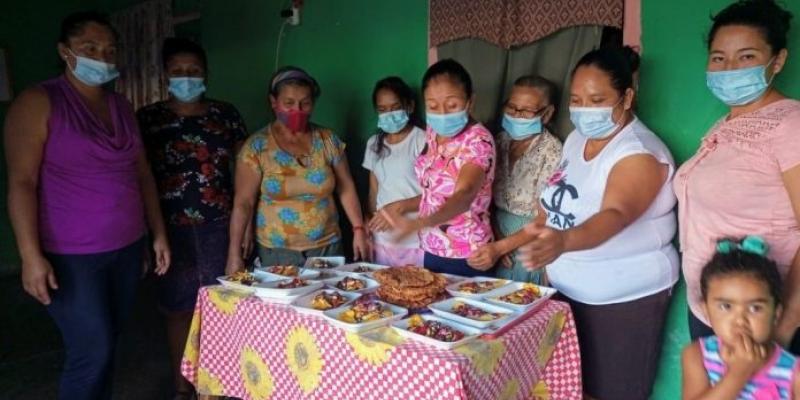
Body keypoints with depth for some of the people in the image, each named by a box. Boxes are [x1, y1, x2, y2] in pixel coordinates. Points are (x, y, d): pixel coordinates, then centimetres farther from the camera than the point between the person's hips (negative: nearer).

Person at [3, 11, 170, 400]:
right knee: (92, 351, -3)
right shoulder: (38, 102, -7)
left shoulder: (122, 107, 10)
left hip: (127, 247, 5)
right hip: (72, 255, -5)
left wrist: (159, 233, 9)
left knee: (106, 344, 12)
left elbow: (142, 174, 13)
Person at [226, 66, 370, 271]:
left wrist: (359, 229, -1)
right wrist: (234, 254, -10)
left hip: (328, 248, 2)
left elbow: (346, 188, 6)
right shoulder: (256, 146, -6)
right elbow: (243, 203, -6)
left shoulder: (328, 140, 1)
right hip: (277, 253, -2)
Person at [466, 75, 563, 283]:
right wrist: (495, 239, -10)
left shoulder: (552, 152, -15)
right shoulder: (502, 141, 2)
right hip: (497, 232, 4)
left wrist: (499, 247, -21)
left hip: (529, 245, -4)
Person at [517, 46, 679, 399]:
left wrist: (563, 242, -55)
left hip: (624, 298, -7)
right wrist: (541, 240, 6)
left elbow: (614, 216, -37)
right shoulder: (576, 139, 4)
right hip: (567, 289, 7)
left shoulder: (640, 153, -20)